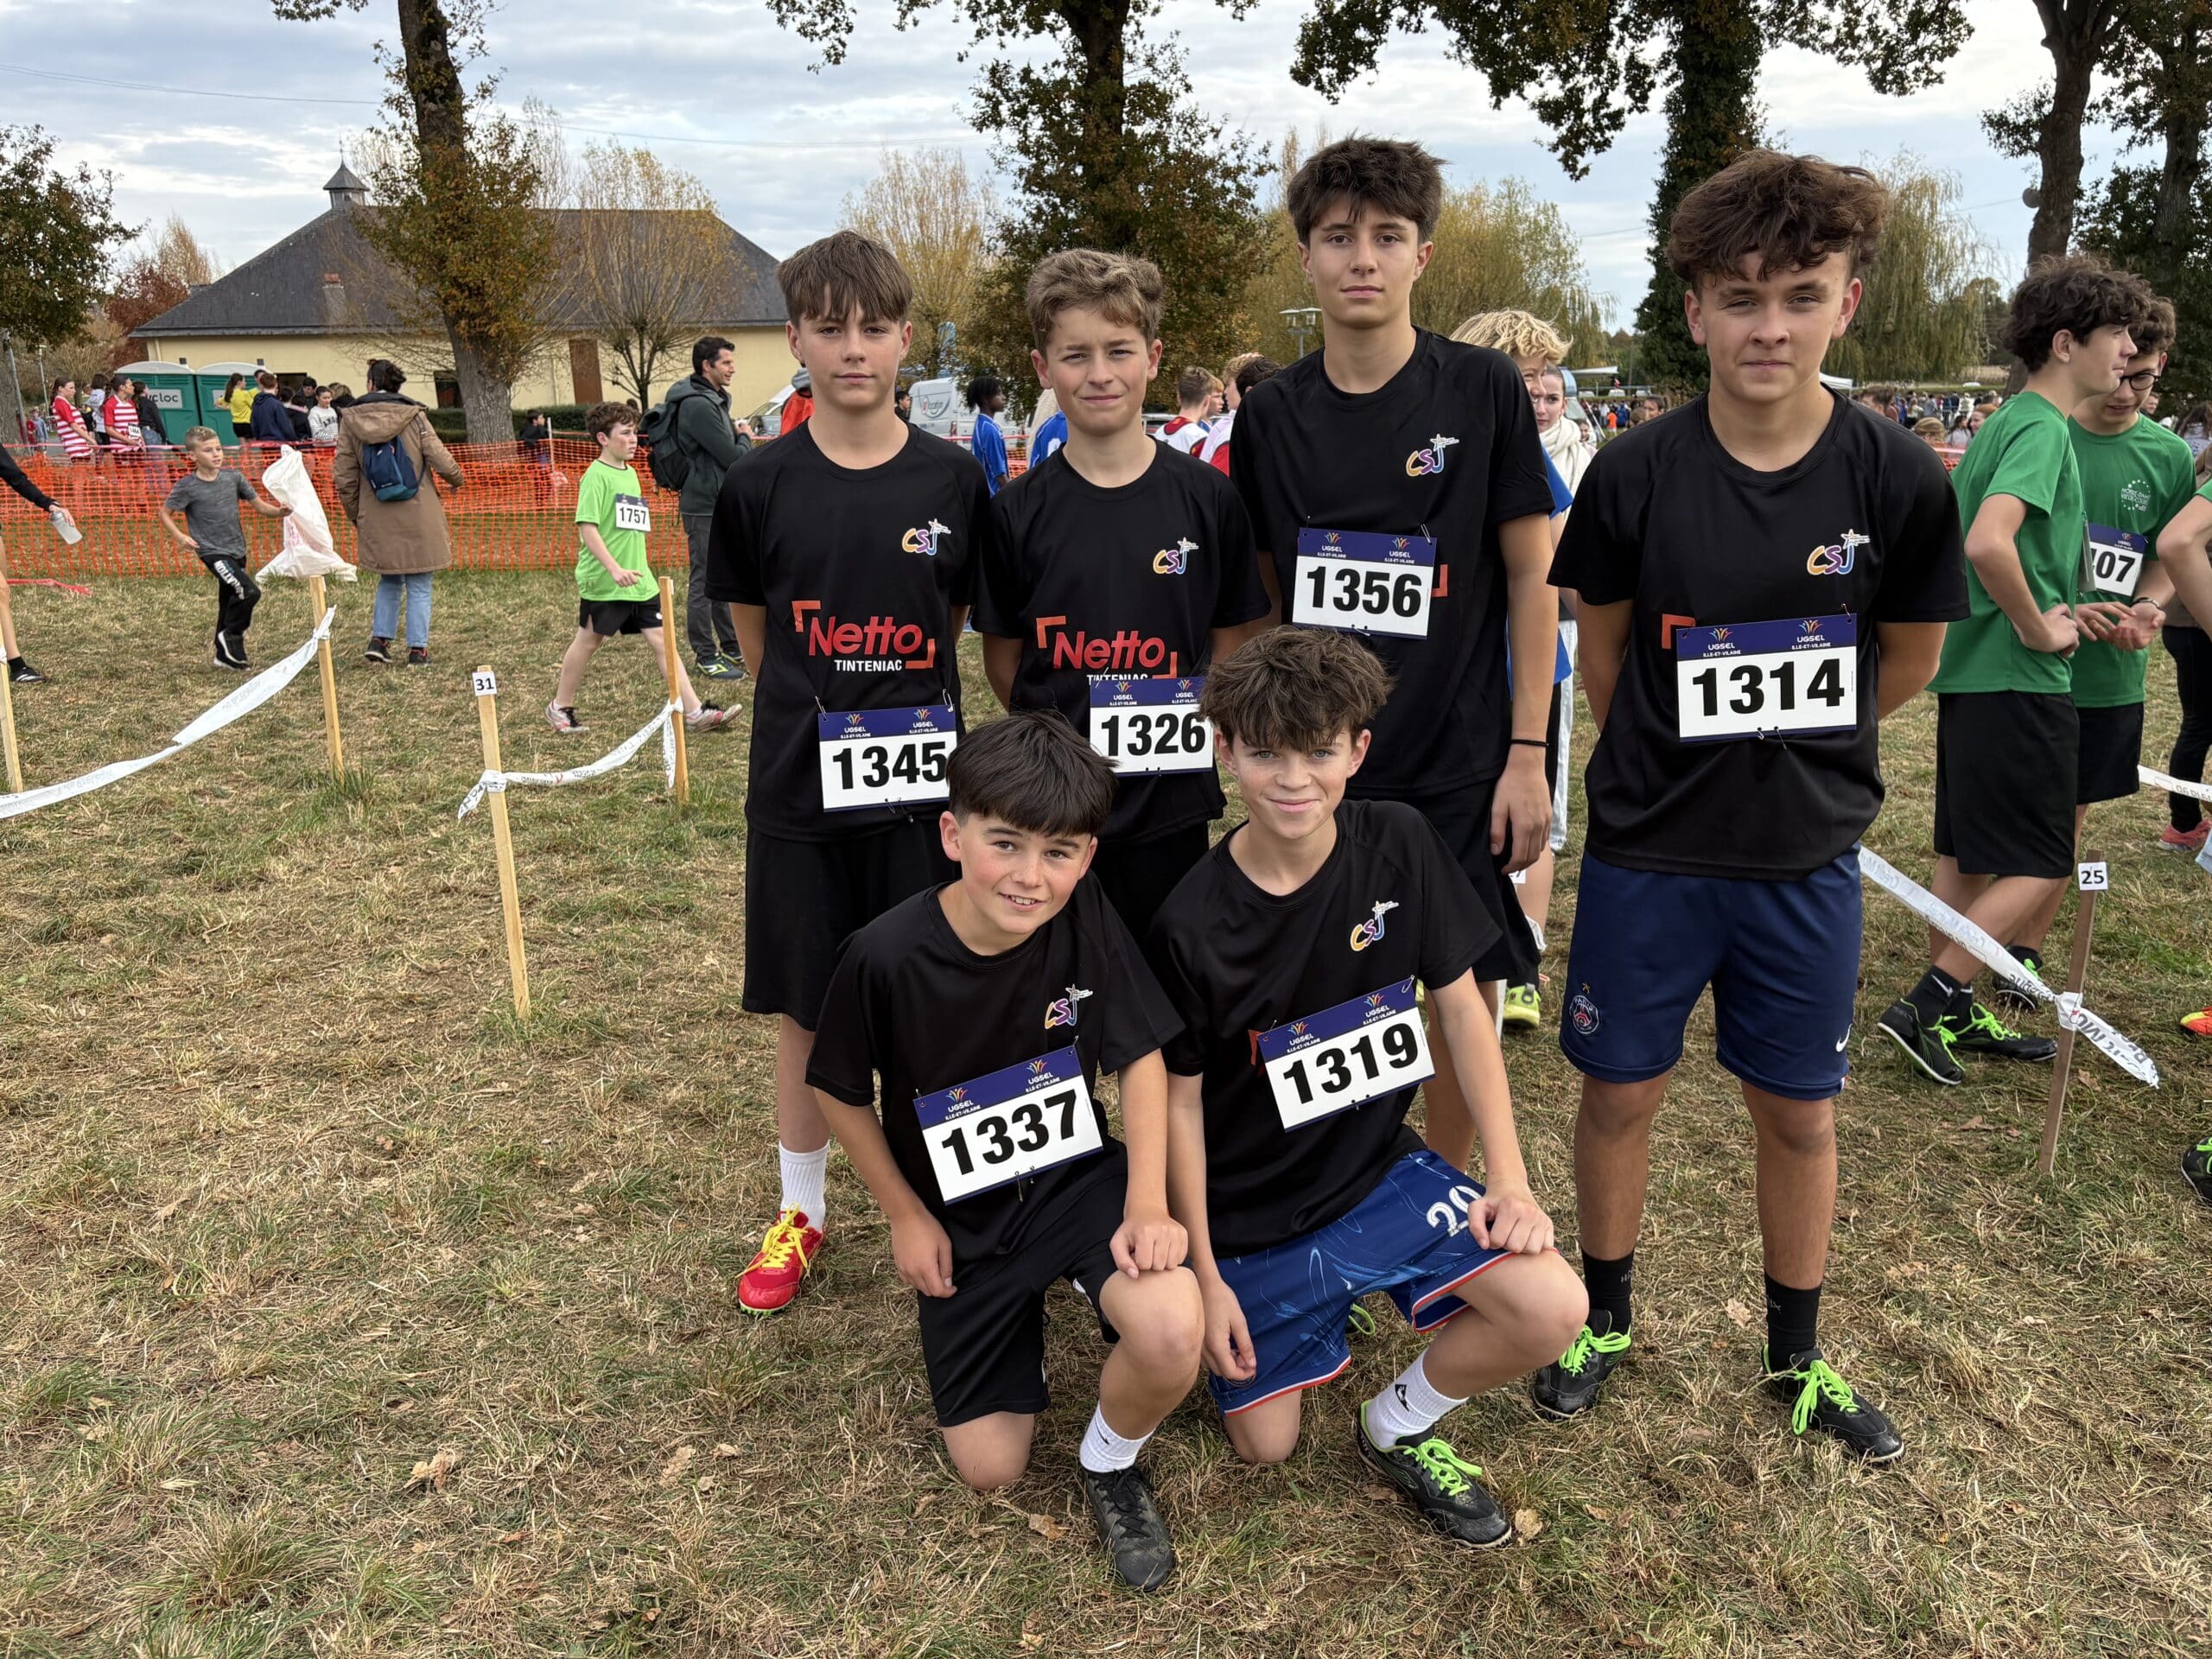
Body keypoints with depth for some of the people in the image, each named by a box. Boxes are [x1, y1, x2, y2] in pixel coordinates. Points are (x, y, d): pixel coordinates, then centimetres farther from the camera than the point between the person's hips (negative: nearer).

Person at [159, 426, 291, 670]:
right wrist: (179, 536, -14)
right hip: (213, 552, -5)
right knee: (249, 591, -22)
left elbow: (260, 506, 3)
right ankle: (231, 637, -1)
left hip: (237, 550, 5)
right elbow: (165, 513, 1)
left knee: (229, 604, 14)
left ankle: (225, 656, 27)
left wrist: (280, 511, -17)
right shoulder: (187, 487, -11)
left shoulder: (233, 477, 0)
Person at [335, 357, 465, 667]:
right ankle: (418, 650, 7)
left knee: (388, 580, 21)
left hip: (378, 521, 3)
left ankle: (379, 639, 14)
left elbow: (344, 477, 2)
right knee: (419, 586, 7)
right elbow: (440, 459, -7)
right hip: (418, 517, -2)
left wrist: (355, 515, 15)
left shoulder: (350, 421, 1)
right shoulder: (414, 416, -7)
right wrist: (457, 479, 15)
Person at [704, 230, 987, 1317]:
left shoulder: (955, 483, -3)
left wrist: (898, 704, 4)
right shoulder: (760, 487, -3)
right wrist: (819, 711, 7)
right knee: (802, 1007, 11)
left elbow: (962, 629, 7)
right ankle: (800, 1213, 30)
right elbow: (753, 631, 8)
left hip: (921, 784, 0)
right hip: (798, 788, 0)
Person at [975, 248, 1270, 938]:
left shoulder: (1207, 498, -1)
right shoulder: (1018, 512, -2)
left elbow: (1232, 641, 5)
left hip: (1172, 805, 0)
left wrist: (1193, 728, -3)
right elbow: (1002, 659, 4)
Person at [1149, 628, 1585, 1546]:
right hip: (1253, 1212, -2)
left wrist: (1509, 1179, -9)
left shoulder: (1398, 845, -12)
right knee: (1265, 1446, 4)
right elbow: (1181, 1100, -9)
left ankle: (1398, 1425, 11)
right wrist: (1205, 1277, -7)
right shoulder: (1191, 924, -20)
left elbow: (1461, 1007, -3)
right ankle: (1324, 1312, 36)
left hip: (1380, 1168, 2)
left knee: (1553, 1309, -18)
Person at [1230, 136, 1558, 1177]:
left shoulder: (1484, 392, -4)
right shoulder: (1271, 415, 3)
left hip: (1461, 763, -1)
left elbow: (1532, 577, -2)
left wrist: (1527, 753, -7)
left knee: (1466, 988, 7)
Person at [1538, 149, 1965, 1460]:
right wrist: (1674, 766, 8)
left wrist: (1786, 747, 11)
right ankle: (1607, 1317, 35)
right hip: (1649, 856, 0)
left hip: (1809, 858, 1)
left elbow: (1906, 662, 5)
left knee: (1800, 1111, 14)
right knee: (1622, 1093, 11)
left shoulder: (1899, 477, -10)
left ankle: (1797, 1356, 35)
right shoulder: (1637, 476, -11)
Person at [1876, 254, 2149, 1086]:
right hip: (2018, 681, -10)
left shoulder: (2006, 421, 14)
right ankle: (1926, 1004, -2)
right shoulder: (2042, 427, -16)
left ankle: (1954, 1013, 23)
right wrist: (2039, 631, -18)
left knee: (1968, 853, 14)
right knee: (2040, 865, -2)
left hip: (1972, 669, 10)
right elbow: (1989, 544, -32)